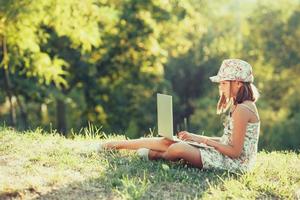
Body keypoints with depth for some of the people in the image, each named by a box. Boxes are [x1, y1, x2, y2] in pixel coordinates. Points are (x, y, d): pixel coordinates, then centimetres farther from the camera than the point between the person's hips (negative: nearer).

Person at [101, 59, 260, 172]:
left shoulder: (242, 110, -18)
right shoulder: (239, 106, 13)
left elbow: (235, 151, -20)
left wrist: (205, 140, -10)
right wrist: (196, 137, 8)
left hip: (235, 163, -10)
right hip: (225, 157, 10)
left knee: (179, 148, -26)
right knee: (168, 142, 1)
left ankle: (155, 155, 9)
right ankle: (117, 145, 10)